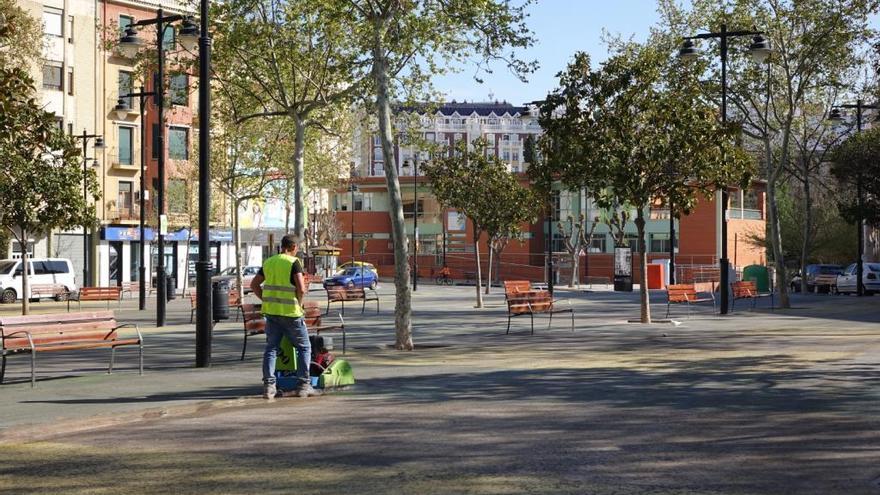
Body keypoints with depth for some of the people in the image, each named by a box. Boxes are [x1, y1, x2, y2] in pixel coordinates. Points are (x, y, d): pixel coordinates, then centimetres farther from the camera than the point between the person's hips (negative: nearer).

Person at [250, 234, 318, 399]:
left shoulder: (268, 262, 9)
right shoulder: (294, 262, -9)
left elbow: (254, 284, 14)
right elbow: (301, 289, -18)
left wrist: (266, 300, 15)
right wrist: (299, 304, -1)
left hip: (271, 311, 5)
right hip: (290, 312, -5)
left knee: (271, 348, 10)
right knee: (304, 348, 8)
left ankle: (269, 386, 1)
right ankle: (303, 385, 5)